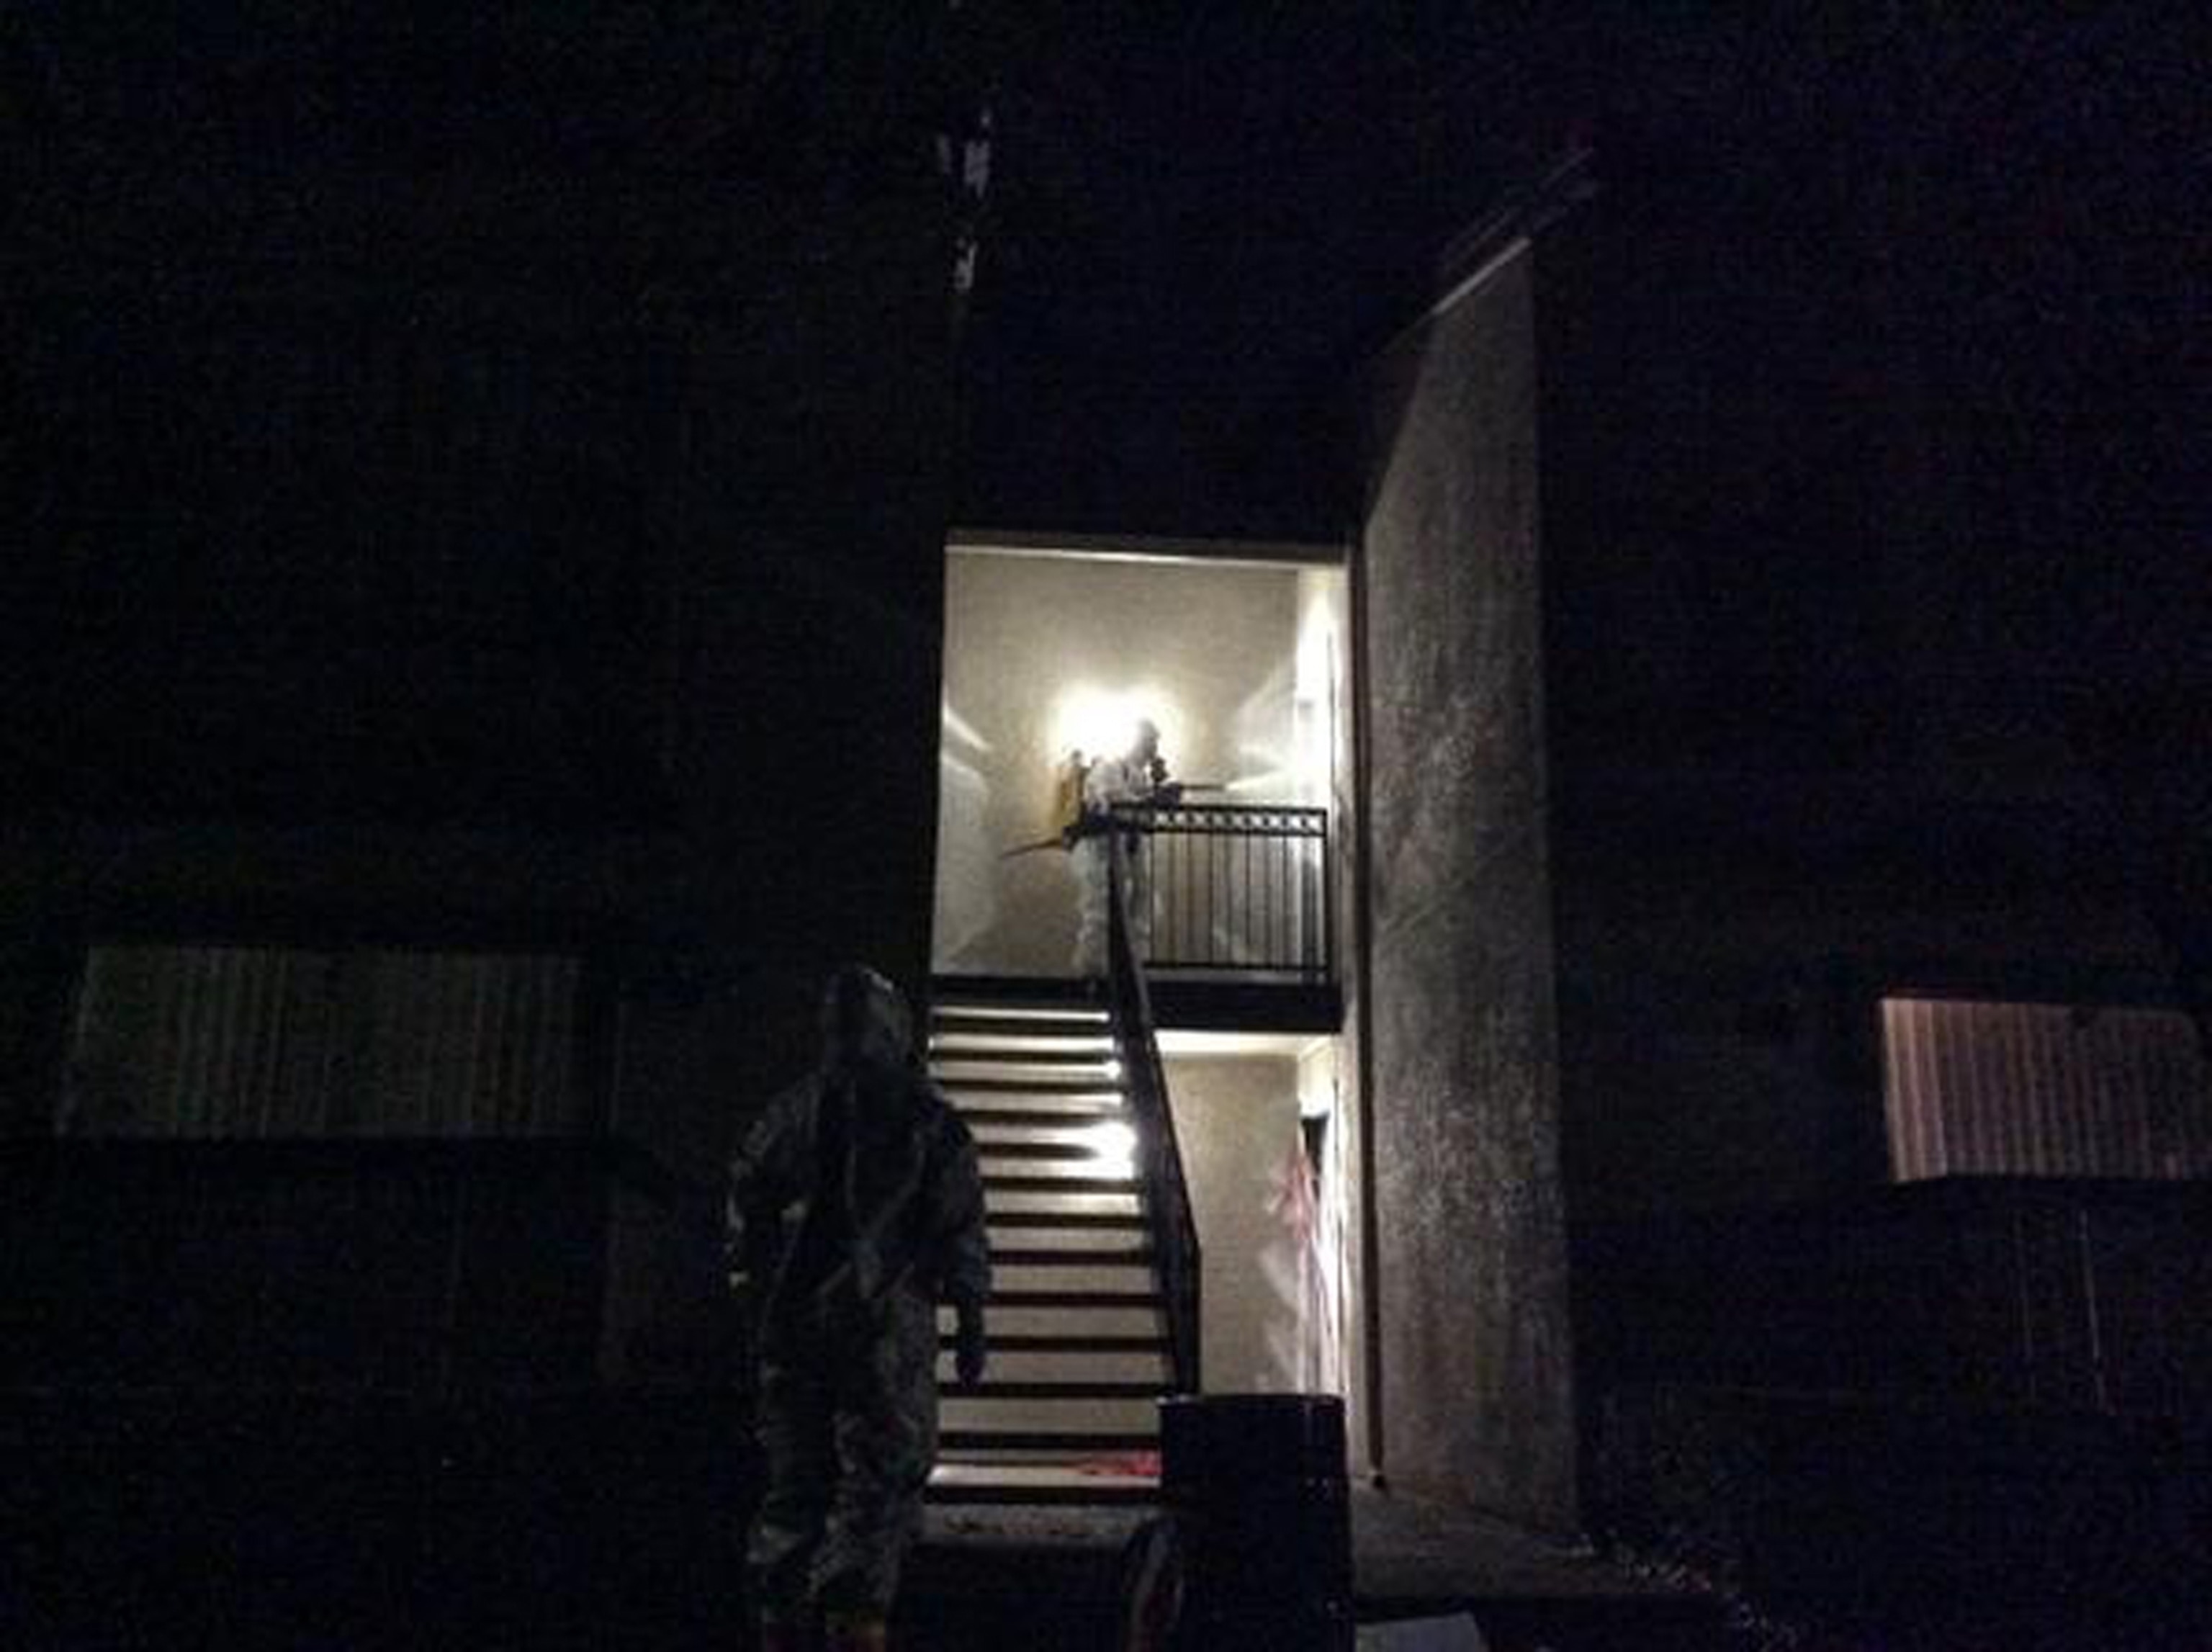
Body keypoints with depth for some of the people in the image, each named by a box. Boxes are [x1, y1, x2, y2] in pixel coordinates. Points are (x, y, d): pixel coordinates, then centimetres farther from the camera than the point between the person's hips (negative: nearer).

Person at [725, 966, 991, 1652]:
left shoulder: (789, 1112, 8)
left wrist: (752, 1285, 21)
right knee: (883, 1480, -1)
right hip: (888, 1321, -4)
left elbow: (744, 1204, 11)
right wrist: (971, 1321, 1)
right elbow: (961, 1228, -3)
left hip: (792, 1319, 4)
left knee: (793, 1484, 13)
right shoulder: (930, 1120, -1)